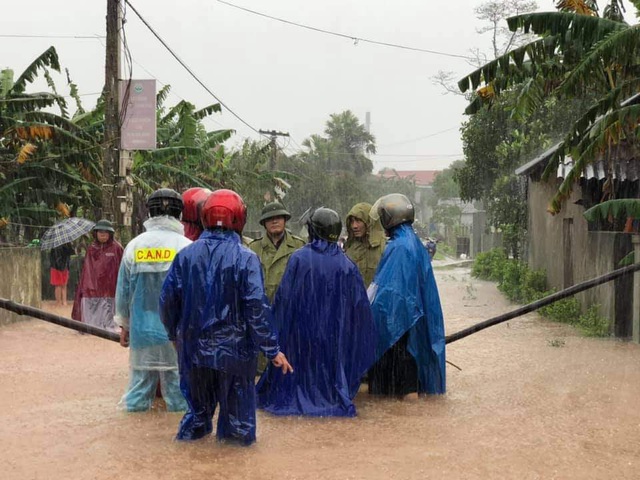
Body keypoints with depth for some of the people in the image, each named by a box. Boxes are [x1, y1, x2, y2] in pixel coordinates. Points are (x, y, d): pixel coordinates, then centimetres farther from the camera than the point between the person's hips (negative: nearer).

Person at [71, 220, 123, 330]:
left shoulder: (116, 248, -2)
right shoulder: (91, 249, 10)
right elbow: (85, 270, 10)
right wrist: (82, 287, 5)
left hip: (109, 291, -4)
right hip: (91, 289, 4)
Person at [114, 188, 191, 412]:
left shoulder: (134, 246, 2)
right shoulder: (186, 247, -7)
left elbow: (123, 291, 8)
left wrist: (124, 325, 19)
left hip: (141, 331, 3)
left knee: (140, 379, 11)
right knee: (176, 380, 6)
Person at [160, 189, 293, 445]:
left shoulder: (186, 255, -3)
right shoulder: (246, 258, -13)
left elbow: (167, 299, 3)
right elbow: (257, 308, -16)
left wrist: (174, 334, 20)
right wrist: (272, 349, -10)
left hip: (194, 347, 3)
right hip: (233, 349, -3)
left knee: (199, 402, 22)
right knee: (235, 402, 12)